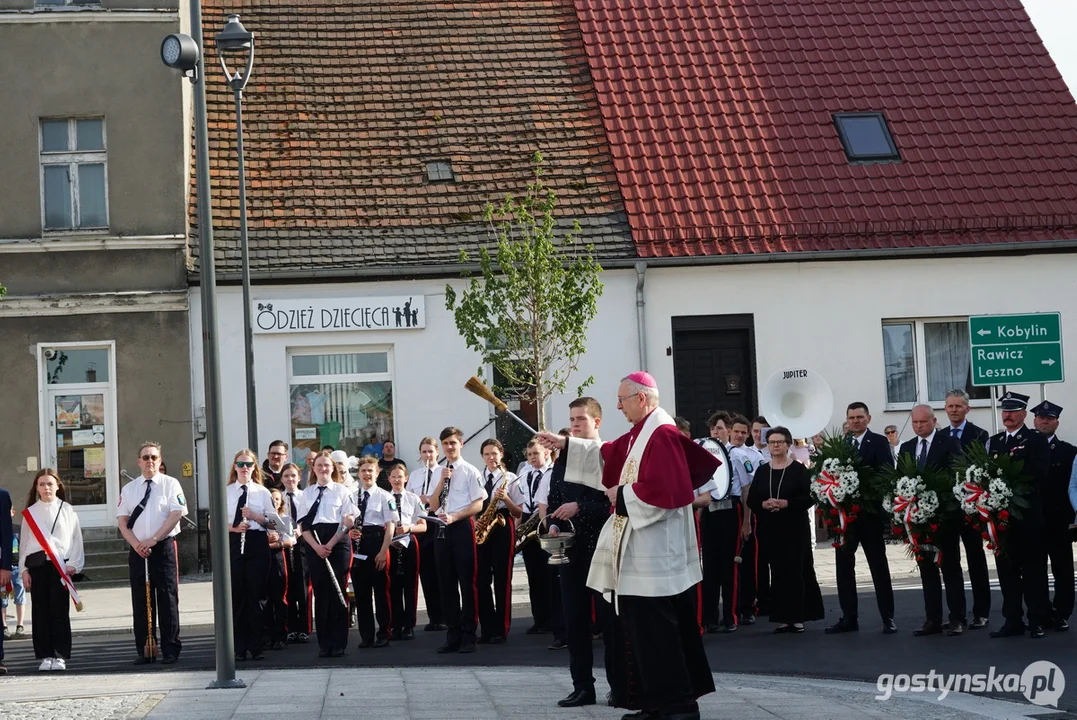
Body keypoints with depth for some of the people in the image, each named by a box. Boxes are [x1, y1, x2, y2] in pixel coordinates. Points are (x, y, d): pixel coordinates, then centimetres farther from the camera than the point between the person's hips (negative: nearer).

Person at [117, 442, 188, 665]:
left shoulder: (170, 484, 2)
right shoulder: (129, 489, 13)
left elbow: (176, 514, -9)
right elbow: (122, 521, 7)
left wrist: (153, 540, -15)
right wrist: (136, 544, -9)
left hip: (164, 547, -3)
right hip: (138, 551, 3)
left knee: (167, 600, -2)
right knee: (140, 602, 4)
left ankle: (170, 650, 2)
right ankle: (144, 651, 9)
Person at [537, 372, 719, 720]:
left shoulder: (662, 435, -18)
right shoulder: (641, 434, 15)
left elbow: (662, 490, -26)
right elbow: (606, 456, 29)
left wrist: (622, 495, -13)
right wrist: (565, 445, 26)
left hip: (655, 552, -11)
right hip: (642, 551, 11)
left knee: (655, 628, -8)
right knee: (644, 626, 13)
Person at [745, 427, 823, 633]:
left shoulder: (799, 469, -2)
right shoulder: (761, 471, 9)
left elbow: (810, 498, -8)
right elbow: (750, 500, 6)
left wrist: (786, 503, -19)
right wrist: (763, 504, -14)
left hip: (795, 528, -3)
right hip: (769, 529, 3)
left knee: (796, 571, -2)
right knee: (777, 572, 4)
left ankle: (798, 617, 3)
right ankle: (783, 618, 7)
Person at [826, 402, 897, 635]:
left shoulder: (879, 442, -2)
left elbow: (887, 473, -13)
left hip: (869, 512, -4)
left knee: (878, 565, 3)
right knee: (843, 565, 7)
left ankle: (888, 618, 7)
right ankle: (849, 617, 15)